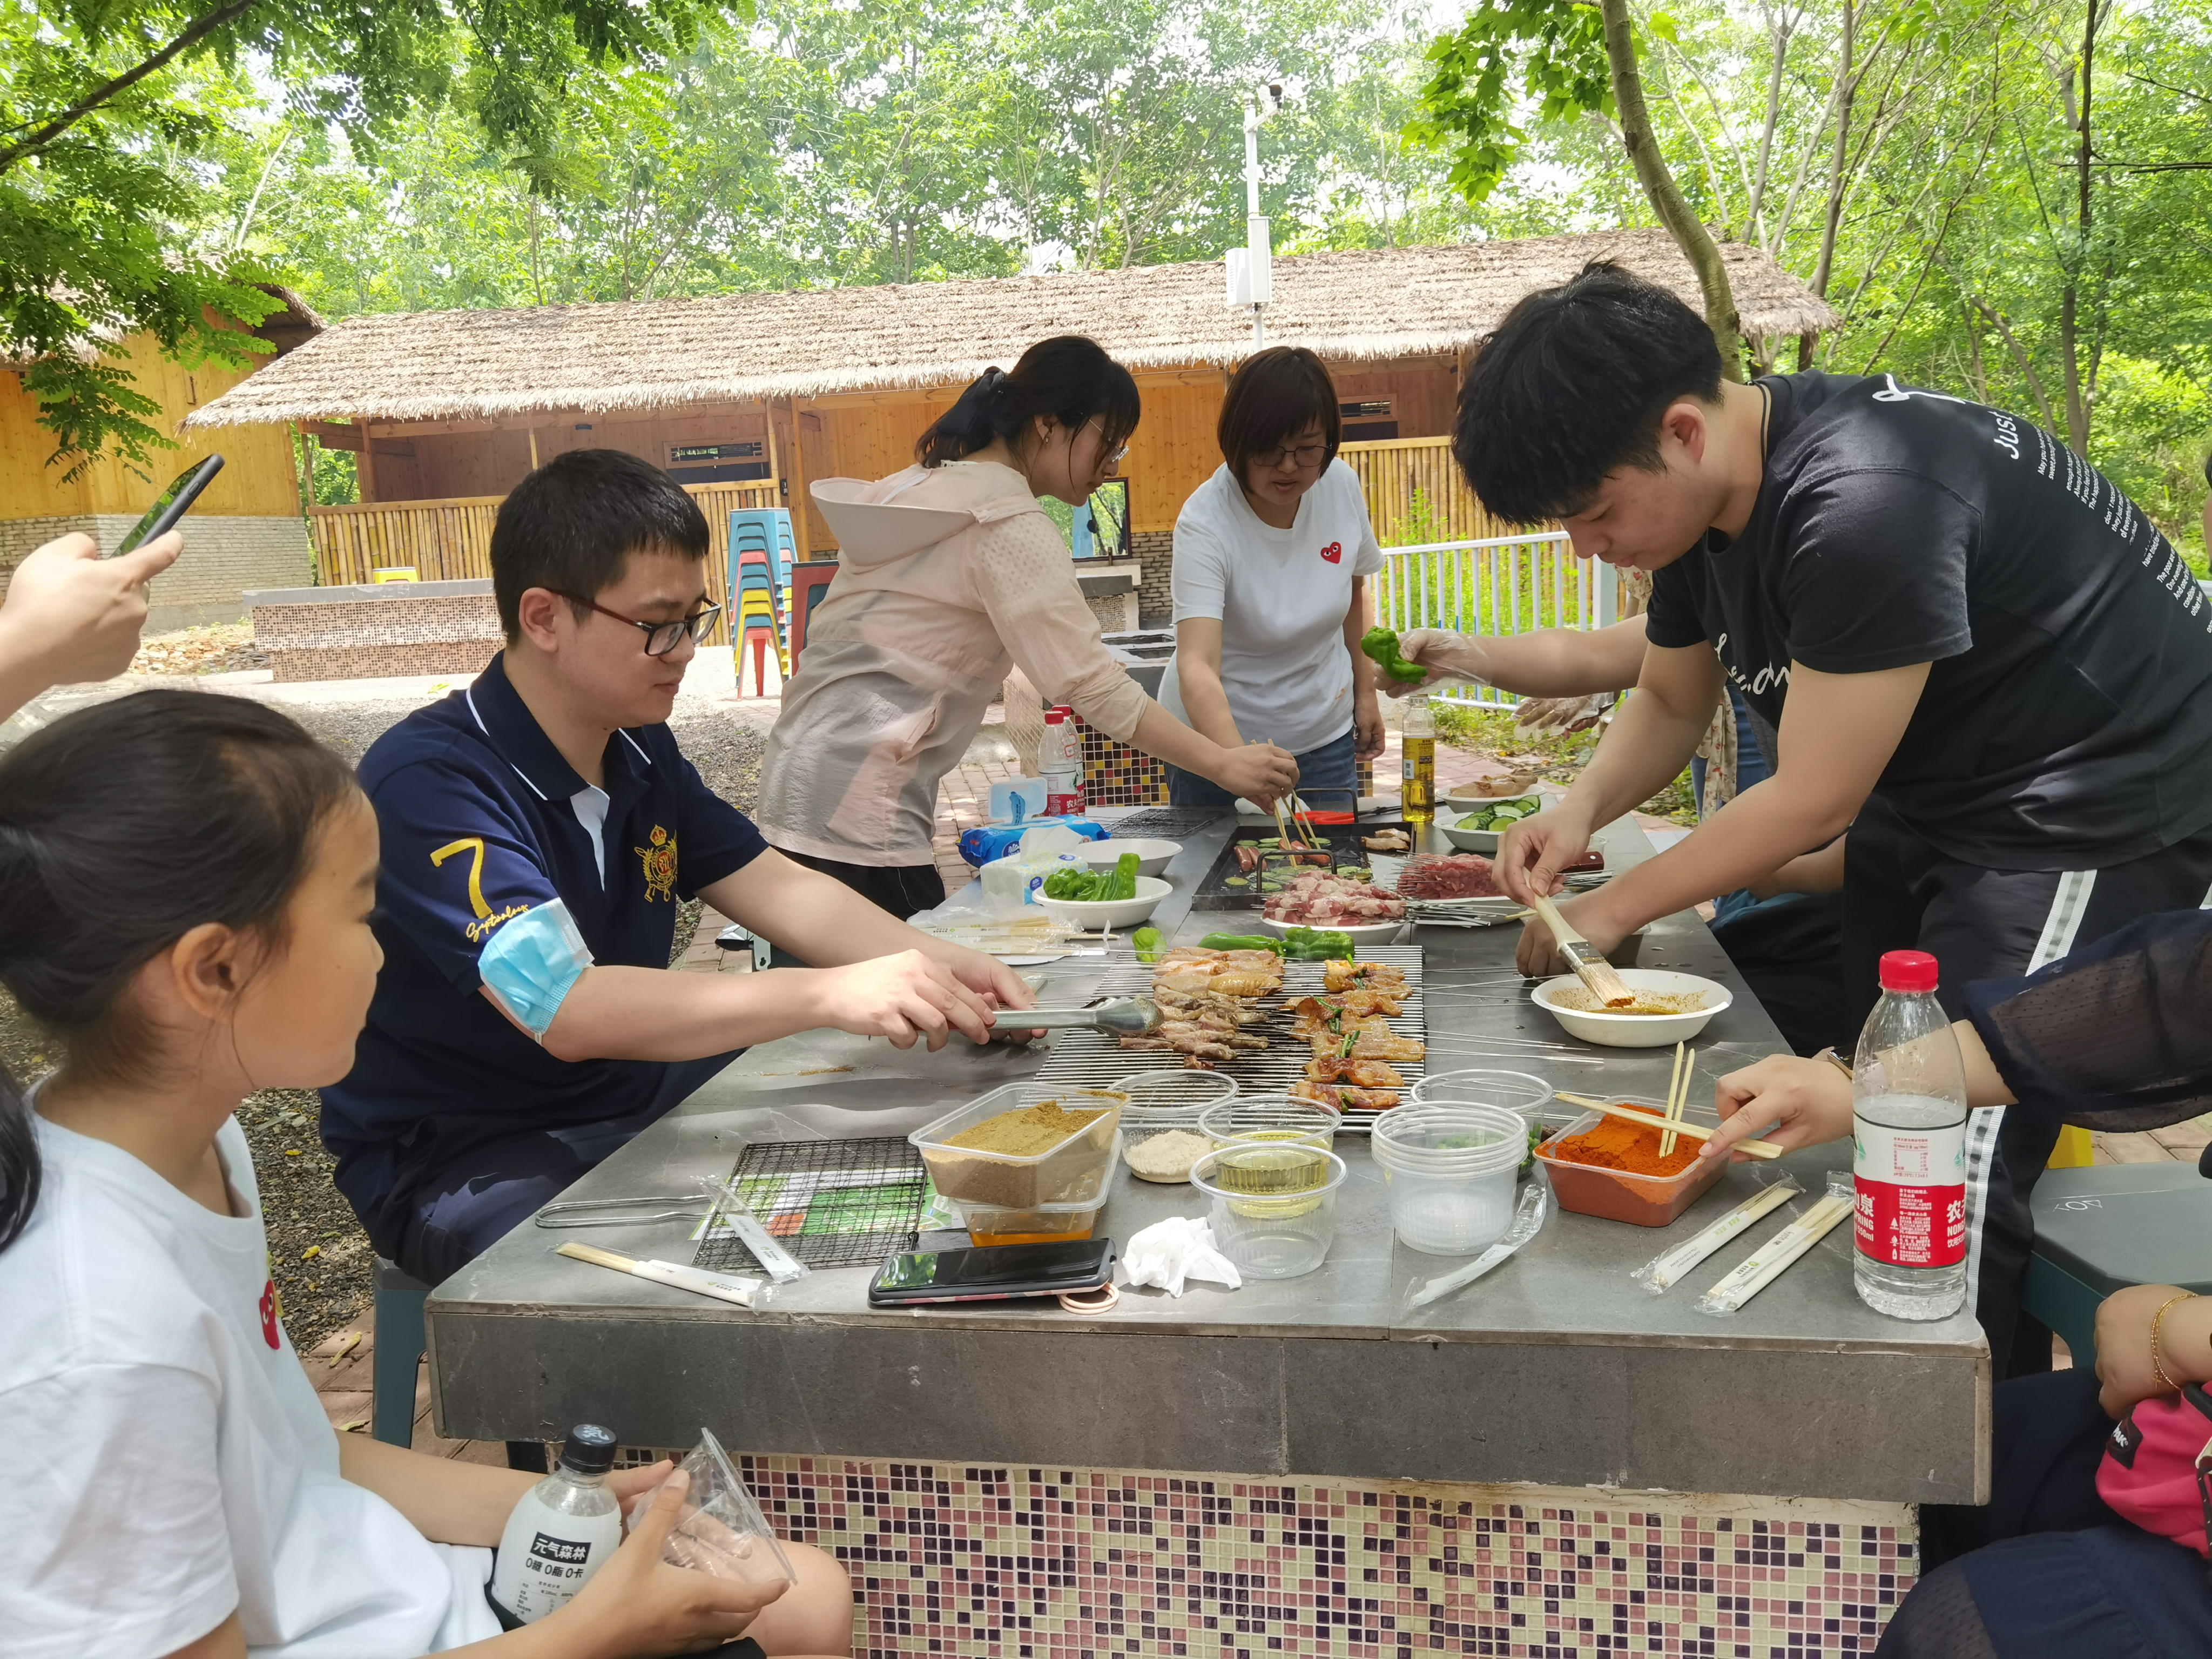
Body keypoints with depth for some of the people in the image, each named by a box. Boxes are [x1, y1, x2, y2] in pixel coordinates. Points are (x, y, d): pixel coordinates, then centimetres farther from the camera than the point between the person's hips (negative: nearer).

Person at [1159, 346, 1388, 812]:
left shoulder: (1342, 485, -10)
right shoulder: (1205, 524, -26)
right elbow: (1196, 667, -37)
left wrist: (1365, 693, 9)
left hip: (1325, 735, 4)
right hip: (1218, 734, -4)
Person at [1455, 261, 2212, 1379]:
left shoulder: (1865, 504, -32)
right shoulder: (1702, 495, -2)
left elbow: (1813, 800, -26)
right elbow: (1670, 702, 11)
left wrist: (1612, 911, -15)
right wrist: (1581, 808, -9)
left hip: (2099, 801, -9)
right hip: (1933, 791, 9)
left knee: (1960, 1169, -11)